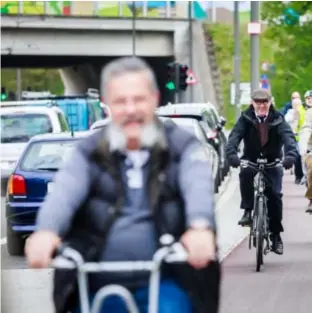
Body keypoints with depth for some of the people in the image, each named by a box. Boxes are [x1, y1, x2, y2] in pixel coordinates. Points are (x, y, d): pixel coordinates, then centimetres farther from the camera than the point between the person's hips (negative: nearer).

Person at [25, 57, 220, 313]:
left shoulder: (182, 147, 3)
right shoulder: (90, 152, 6)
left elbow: (198, 188, -19)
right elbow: (64, 193, -14)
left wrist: (201, 227, -44)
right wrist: (46, 231, -38)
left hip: (165, 285, -2)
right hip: (99, 287, 2)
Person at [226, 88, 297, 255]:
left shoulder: (278, 120, -9)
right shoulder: (245, 119, -8)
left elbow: (288, 137, -23)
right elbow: (234, 136, -22)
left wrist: (290, 155, -44)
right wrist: (231, 154, -42)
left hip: (272, 161, 0)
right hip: (251, 159, 0)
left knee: (275, 195, -12)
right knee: (245, 173, -34)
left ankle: (276, 236, 1)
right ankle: (247, 211, -19)